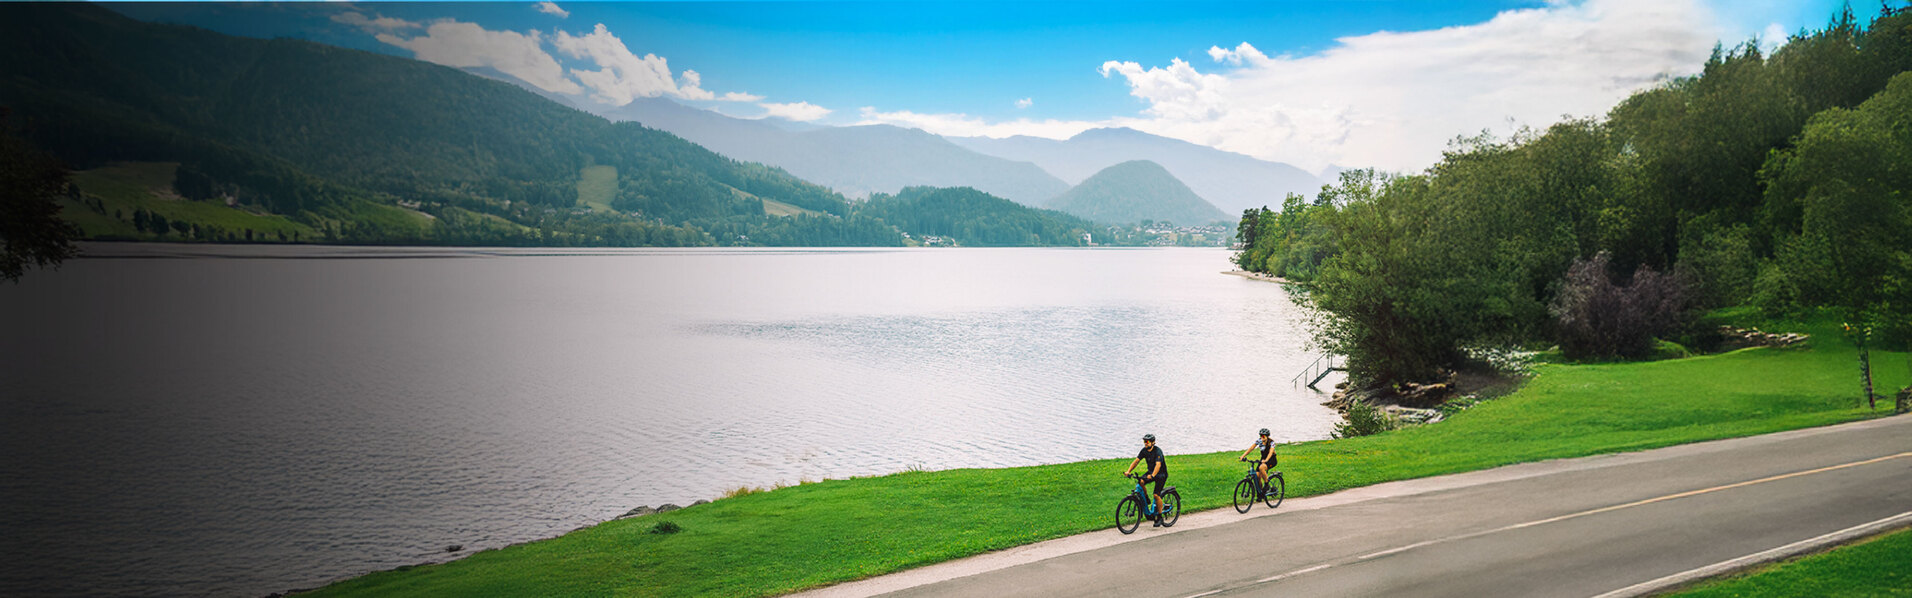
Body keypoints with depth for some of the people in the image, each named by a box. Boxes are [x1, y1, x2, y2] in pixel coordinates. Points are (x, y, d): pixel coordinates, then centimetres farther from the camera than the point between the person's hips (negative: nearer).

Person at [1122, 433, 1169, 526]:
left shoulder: (1157, 451, -25)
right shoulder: (1144, 450, -5)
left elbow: (1158, 465, -38)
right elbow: (1136, 461, -8)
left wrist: (1152, 475, -54)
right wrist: (1128, 471, -23)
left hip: (1161, 474, -6)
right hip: (1150, 472, 6)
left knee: (1156, 495, -16)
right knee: (1140, 482, -24)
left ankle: (1159, 517, -3)